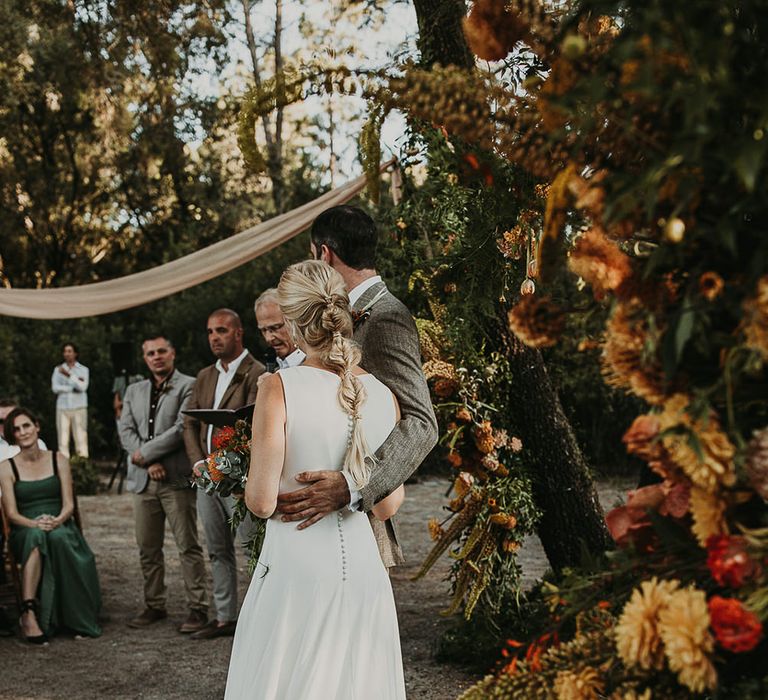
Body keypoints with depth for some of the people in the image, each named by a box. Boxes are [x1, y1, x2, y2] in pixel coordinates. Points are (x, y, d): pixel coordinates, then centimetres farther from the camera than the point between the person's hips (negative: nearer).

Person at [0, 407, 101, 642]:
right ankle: (28, 612, -46)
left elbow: (69, 504, 4)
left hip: (60, 527, 1)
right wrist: (34, 523, -23)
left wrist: (57, 520, -20)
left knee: (57, 537, -38)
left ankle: (76, 619, -32)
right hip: (24, 532, -1)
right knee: (36, 536, -39)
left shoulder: (58, 461, 11)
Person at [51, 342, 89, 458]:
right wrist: (74, 387, -5)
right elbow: (55, 388, 0)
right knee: (63, 438, -4)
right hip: (62, 407, 1)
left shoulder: (83, 369, 9)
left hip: (79, 407, -1)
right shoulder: (58, 369, 13)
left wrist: (69, 375, -12)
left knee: (81, 437, -8)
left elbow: (83, 387, -7)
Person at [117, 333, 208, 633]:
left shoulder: (188, 386, -2)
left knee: (188, 546, -3)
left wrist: (145, 453, -9)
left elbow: (182, 428, -11)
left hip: (177, 479, -6)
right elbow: (125, 430, 8)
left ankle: (198, 608, 2)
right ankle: (154, 605, 20)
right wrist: (149, 463, -7)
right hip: (143, 480, 6)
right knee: (148, 548, 10)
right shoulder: (134, 391, 17)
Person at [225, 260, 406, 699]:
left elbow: (262, 502, -12)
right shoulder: (384, 395, -1)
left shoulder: (280, 388, -13)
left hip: (297, 565, -4)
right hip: (362, 564, 4)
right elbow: (389, 505, 5)